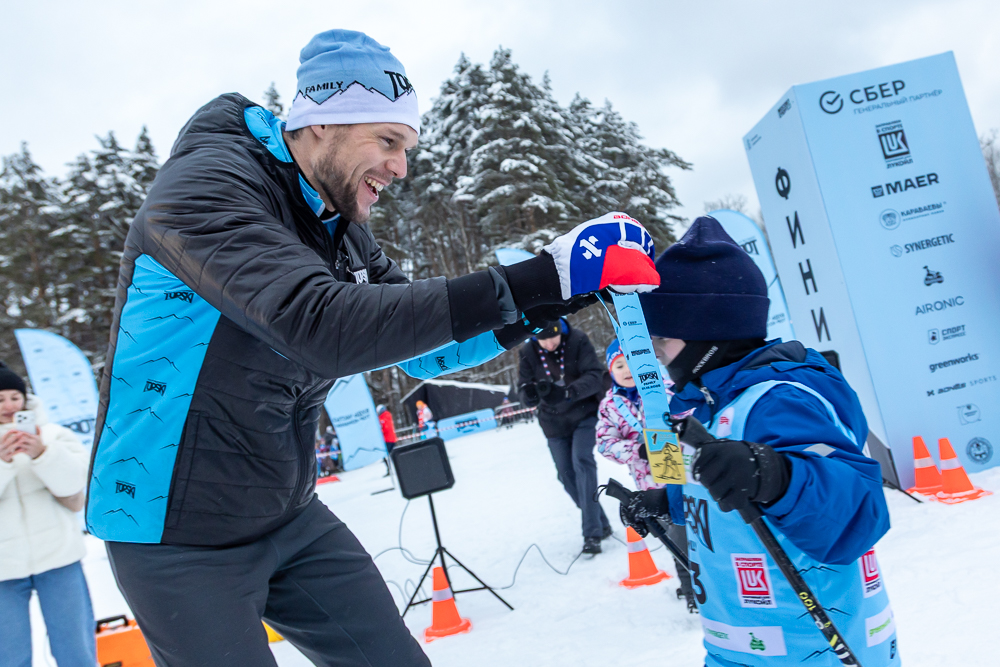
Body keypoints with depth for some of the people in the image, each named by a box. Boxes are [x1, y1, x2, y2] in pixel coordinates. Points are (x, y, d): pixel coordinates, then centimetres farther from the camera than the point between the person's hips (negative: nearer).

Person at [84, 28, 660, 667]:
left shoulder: (342, 231, 4)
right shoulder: (203, 184, -22)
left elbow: (422, 345, 5)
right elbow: (322, 327, -37)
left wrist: (549, 298, -11)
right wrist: (536, 280, -40)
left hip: (292, 519, 7)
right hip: (179, 535, -7)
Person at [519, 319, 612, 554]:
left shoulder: (578, 341, -17)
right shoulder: (528, 352, -11)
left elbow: (594, 376, -23)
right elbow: (526, 396, -9)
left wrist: (570, 390, -41)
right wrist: (531, 392, -34)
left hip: (583, 414, -3)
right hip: (554, 422, 3)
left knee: (582, 461, -22)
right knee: (567, 475, 7)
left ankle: (592, 533, -20)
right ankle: (601, 525, 26)